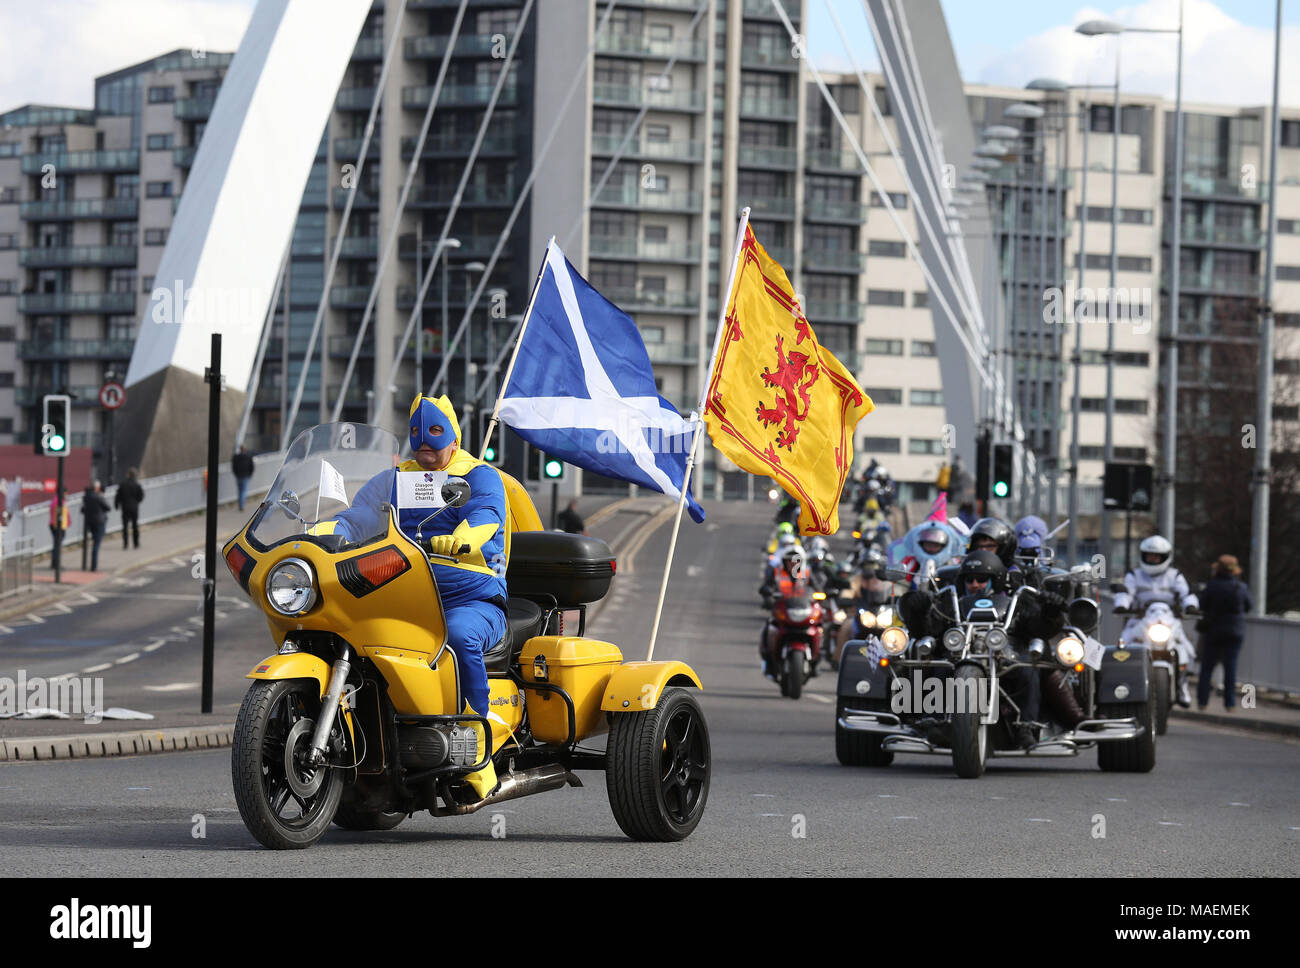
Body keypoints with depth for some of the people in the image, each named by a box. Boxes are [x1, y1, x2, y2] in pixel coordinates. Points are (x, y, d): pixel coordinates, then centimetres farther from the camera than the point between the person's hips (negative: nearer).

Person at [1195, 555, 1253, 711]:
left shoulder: (1211, 586, -11)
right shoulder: (1241, 587, -4)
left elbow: (1202, 606, -10)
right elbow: (1250, 607, 8)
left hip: (1213, 630, -1)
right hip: (1235, 631, 1)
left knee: (1207, 666, 8)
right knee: (1231, 666, 4)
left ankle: (1202, 700, 4)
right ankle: (1230, 702, 0)